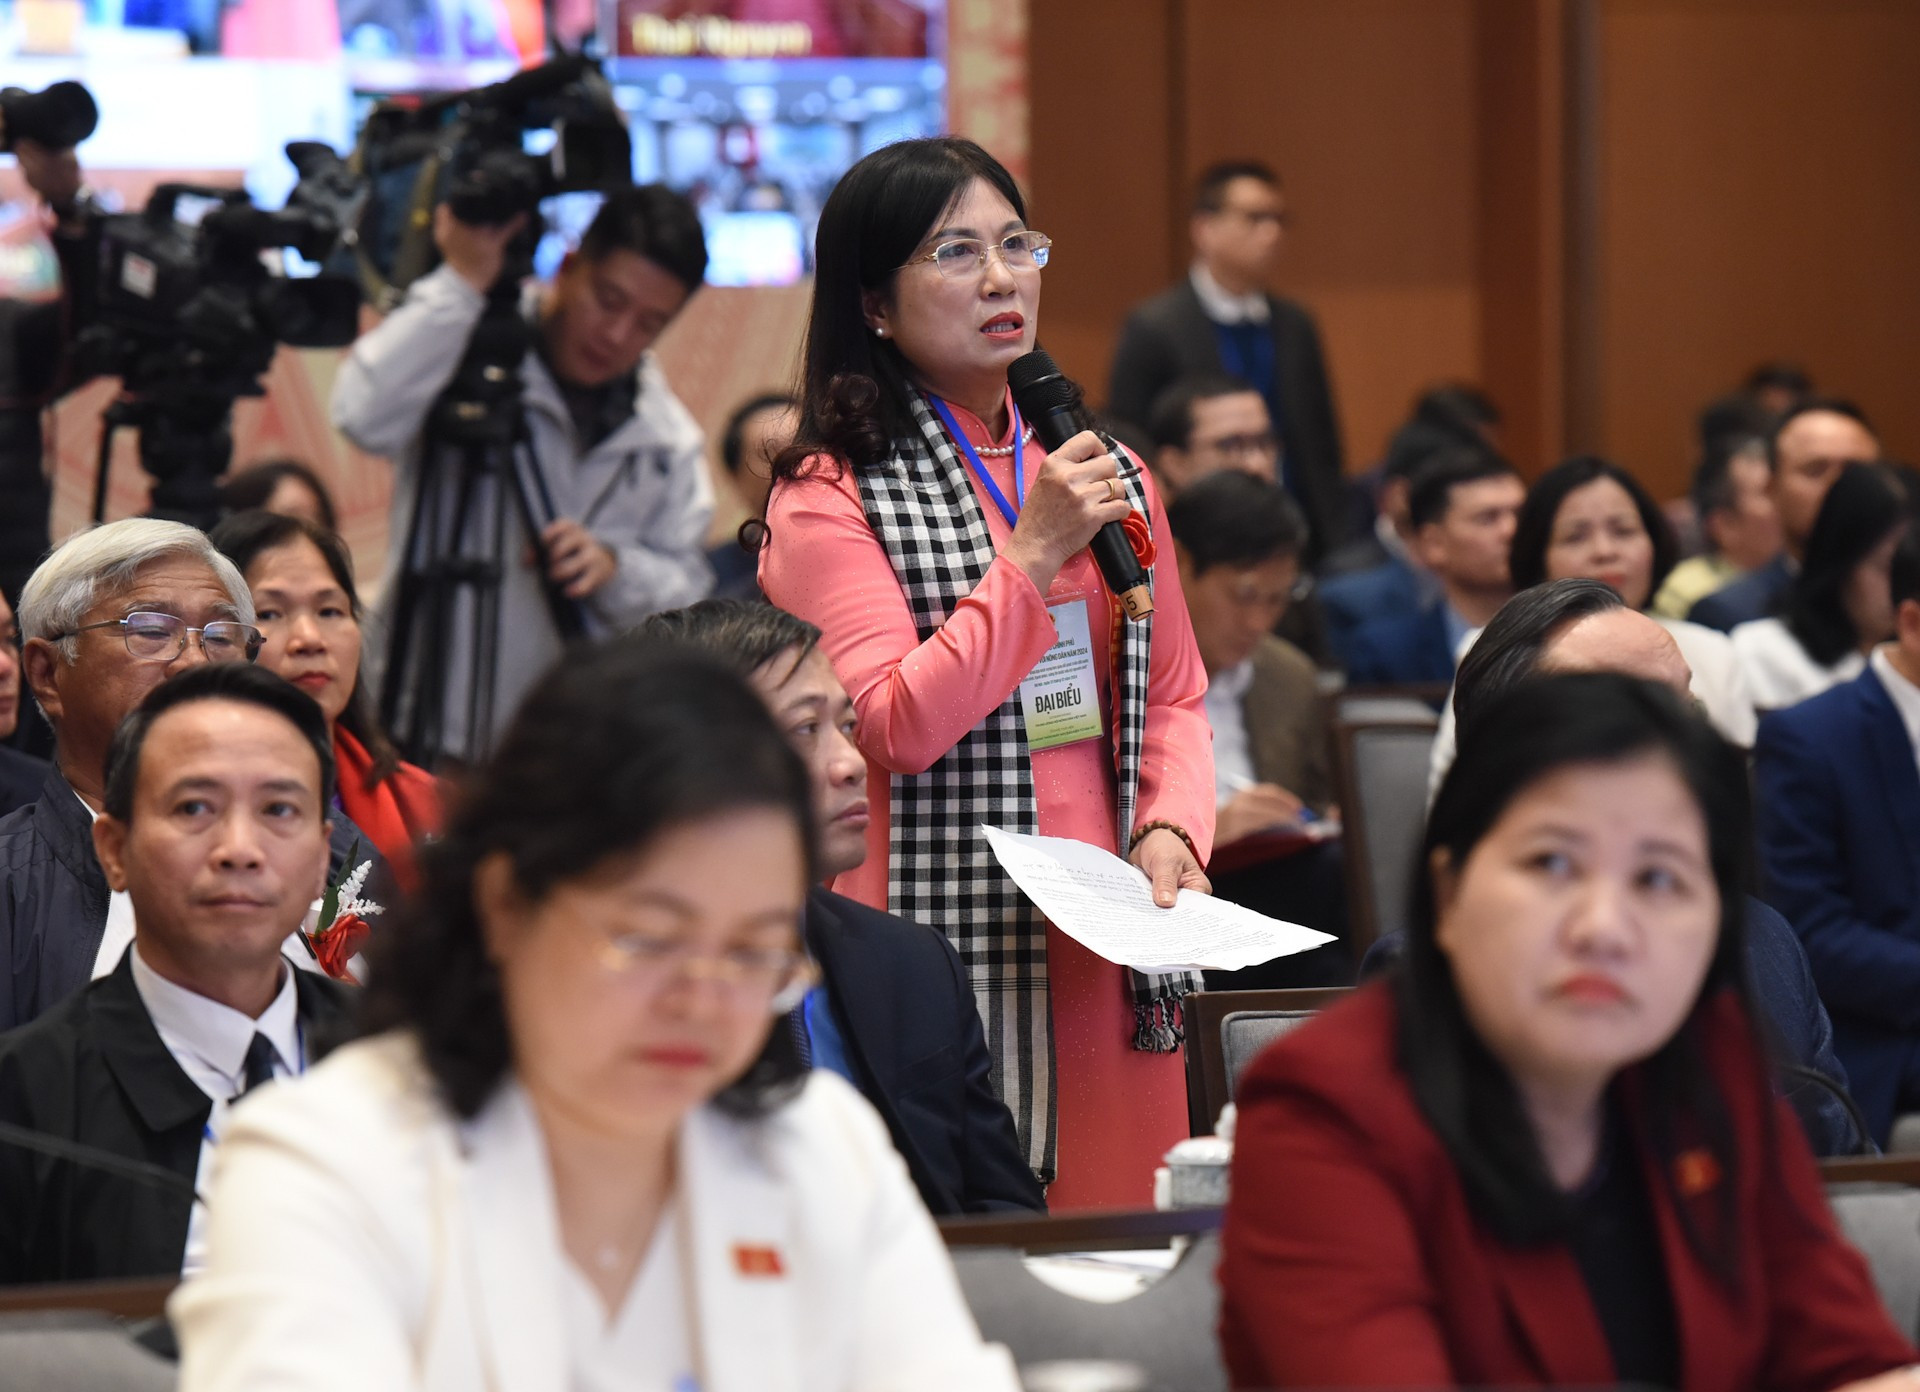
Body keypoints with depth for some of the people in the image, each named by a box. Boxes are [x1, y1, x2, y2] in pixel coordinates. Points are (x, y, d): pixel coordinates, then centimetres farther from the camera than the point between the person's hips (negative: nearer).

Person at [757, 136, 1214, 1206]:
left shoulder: (1110, 477, 16)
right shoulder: (831, 496, -3)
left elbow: (1175, 697, 20)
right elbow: (899, 725, -13)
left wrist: (1171, 830, 1)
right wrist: (1034, 552, -14)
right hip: (938, 955, -5)